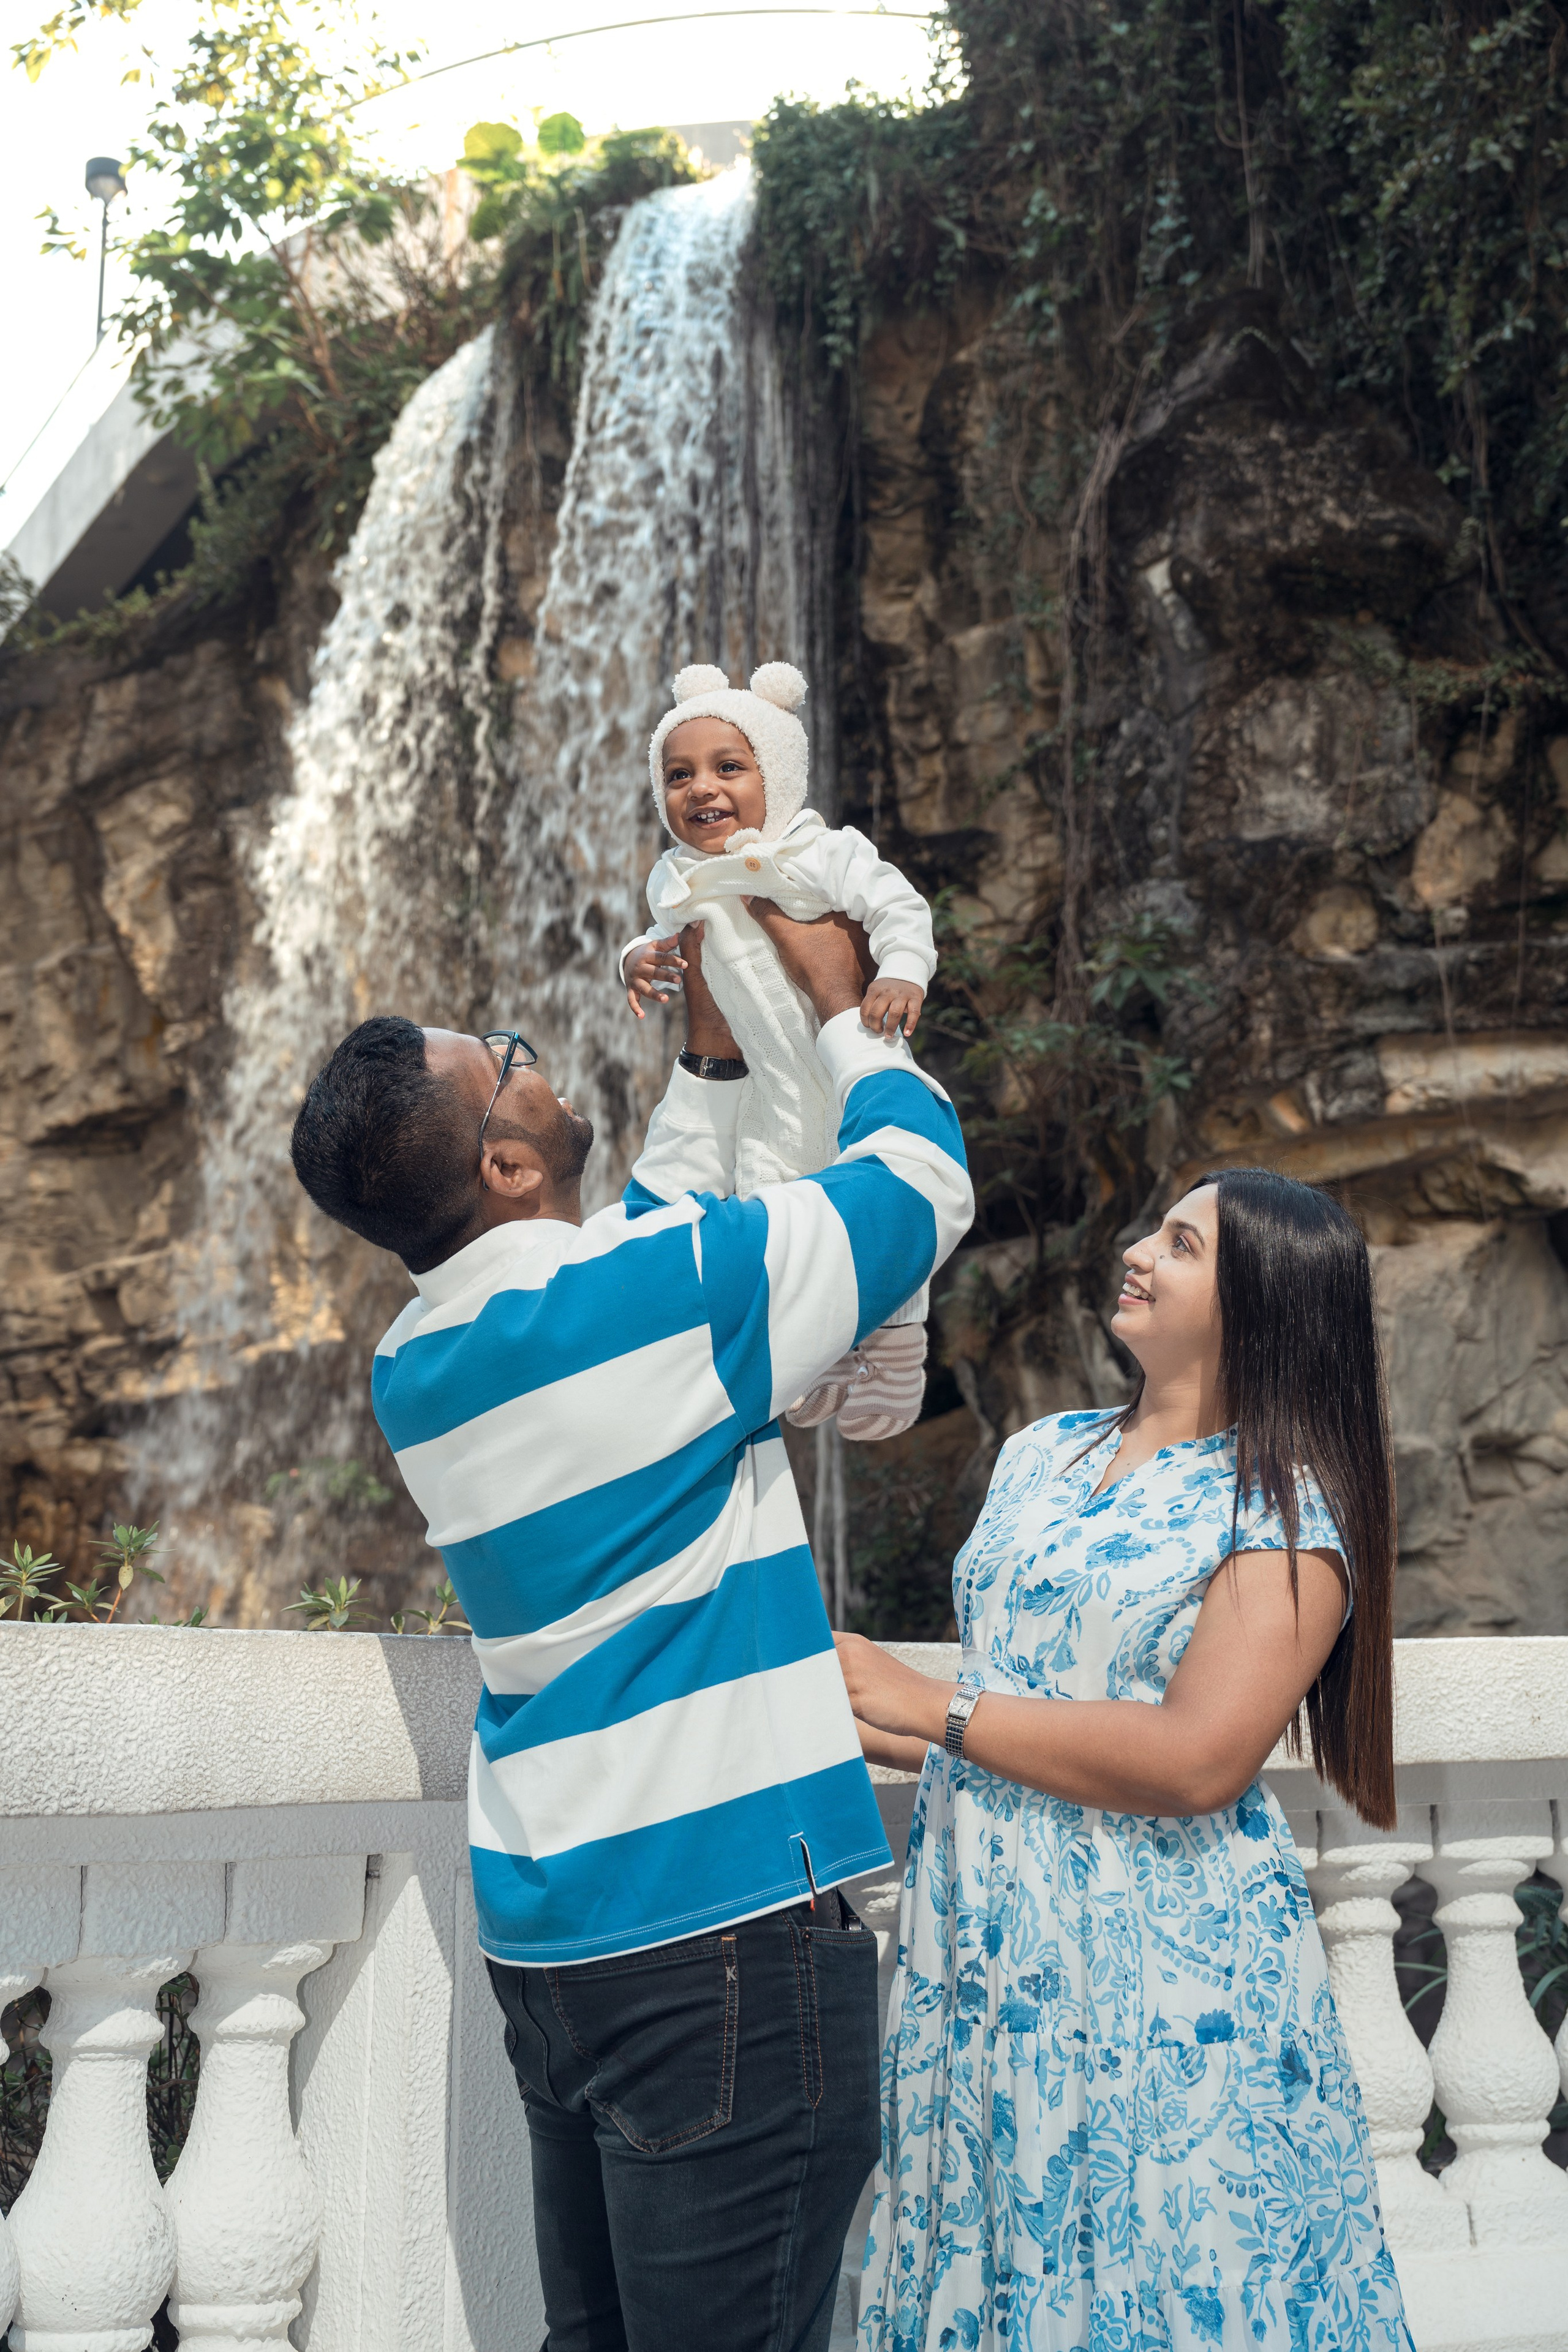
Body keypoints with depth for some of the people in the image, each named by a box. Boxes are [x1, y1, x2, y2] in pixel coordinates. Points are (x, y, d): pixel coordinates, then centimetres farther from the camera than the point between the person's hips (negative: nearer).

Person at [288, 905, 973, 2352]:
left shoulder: (413, 1366, 8)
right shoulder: (666, 1291, -15)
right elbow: (923, 1176, -2)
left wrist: (714, 1052, 26)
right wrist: (840, 1003, 13)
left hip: (544, 1926, 8)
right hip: (720, 1921, -8)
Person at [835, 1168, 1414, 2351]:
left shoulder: (1289, 1508, -10)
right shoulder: (1042, 1453, 11)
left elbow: (1197, 1759, -21)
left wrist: (931, 1708, -17)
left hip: (1162, 1972, -6)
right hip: (988, 1945, 6)